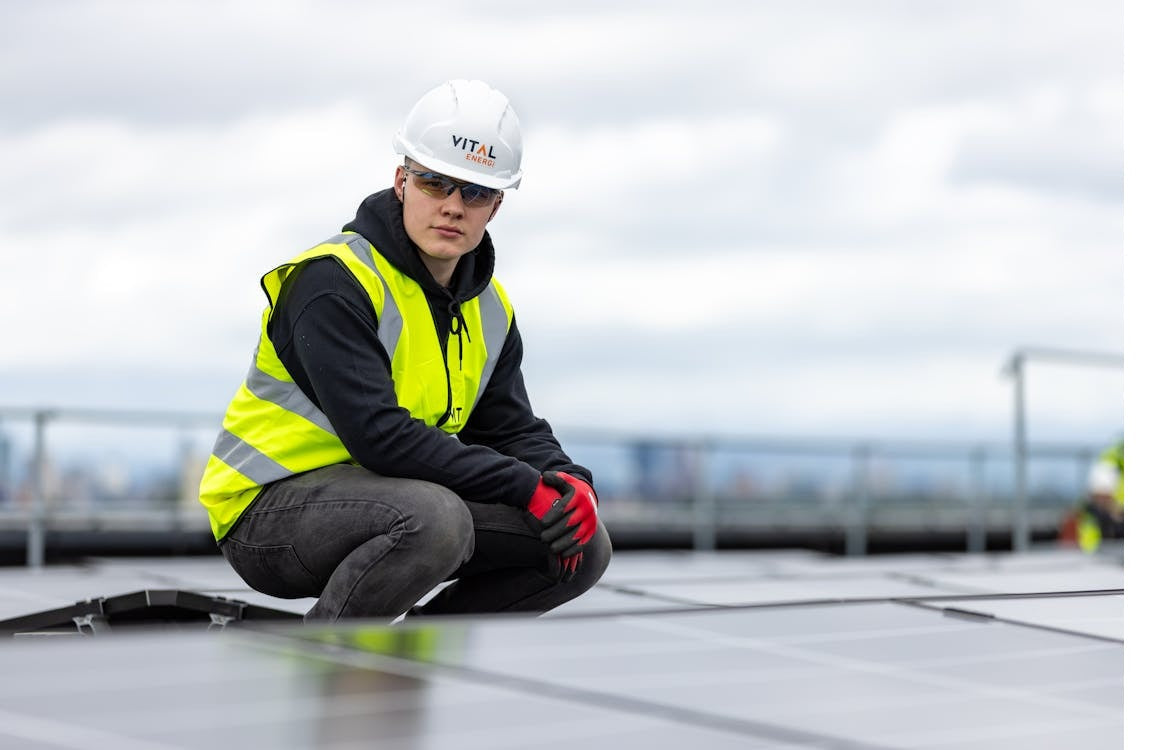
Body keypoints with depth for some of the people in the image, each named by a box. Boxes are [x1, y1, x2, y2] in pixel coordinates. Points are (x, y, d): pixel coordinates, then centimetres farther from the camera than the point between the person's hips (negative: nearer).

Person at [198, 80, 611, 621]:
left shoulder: (489, 308, 9)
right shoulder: (333, 281, -19)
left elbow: (512, 429, 8)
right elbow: (378, 434, -28)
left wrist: (570, 483, -16)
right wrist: (528, 487, -27)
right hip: (270, 508, -8)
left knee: (584, 545, -3)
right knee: (434, 517, -37)